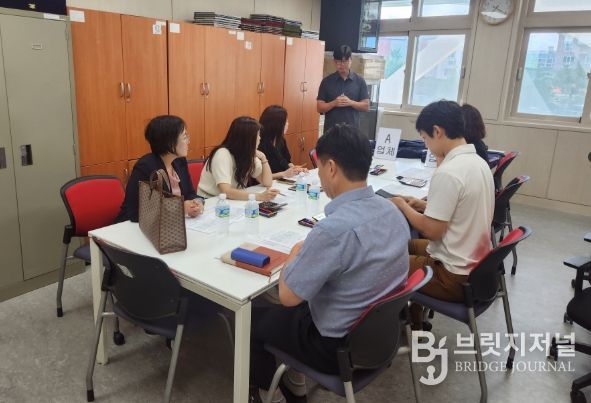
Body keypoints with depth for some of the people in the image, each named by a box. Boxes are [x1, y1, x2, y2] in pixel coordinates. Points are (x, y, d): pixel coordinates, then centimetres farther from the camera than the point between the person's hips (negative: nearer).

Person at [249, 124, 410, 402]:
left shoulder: (334, 228, -33)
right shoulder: (391, 210, -7)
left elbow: (287, 296, -24)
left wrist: (295, 256, -6)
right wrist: (311, 252, 5)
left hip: (338, 347, -7)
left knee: (254, 318, 15)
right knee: (298, 308, 29)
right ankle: (296, 379, 41)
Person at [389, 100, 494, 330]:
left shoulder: (447, 173, -26)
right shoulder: (478, 162, 3)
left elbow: (432, 231, -22)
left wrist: (403, 206, -7)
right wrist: (423, 205, 9)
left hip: (456, 277, -9)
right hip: (478, 266, 9)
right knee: (409, 246, 26)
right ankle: (414, 324, 36)